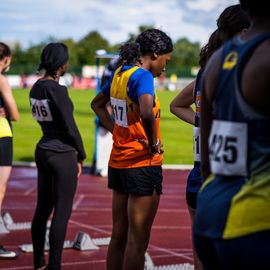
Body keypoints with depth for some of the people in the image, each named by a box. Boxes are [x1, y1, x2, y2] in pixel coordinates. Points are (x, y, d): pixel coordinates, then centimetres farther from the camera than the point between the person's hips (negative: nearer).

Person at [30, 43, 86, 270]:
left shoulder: (36, 88, 7)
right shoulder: (57, 90, -17)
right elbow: (70, 127, -15)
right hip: (63, 154, -8)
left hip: (43, 151, 8)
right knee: (62, 212, -1)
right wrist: (81, 156, -2)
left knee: (43, 208, 15)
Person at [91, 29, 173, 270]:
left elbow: (97, 104, 25)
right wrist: (154, 143, -19)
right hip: (143, 165, -8)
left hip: (119, 162, 9)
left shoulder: (120, 74, 8)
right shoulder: (142, 76, -17)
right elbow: (146, 114, -36)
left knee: (119, 236, 16)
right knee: (138, 240, -1)